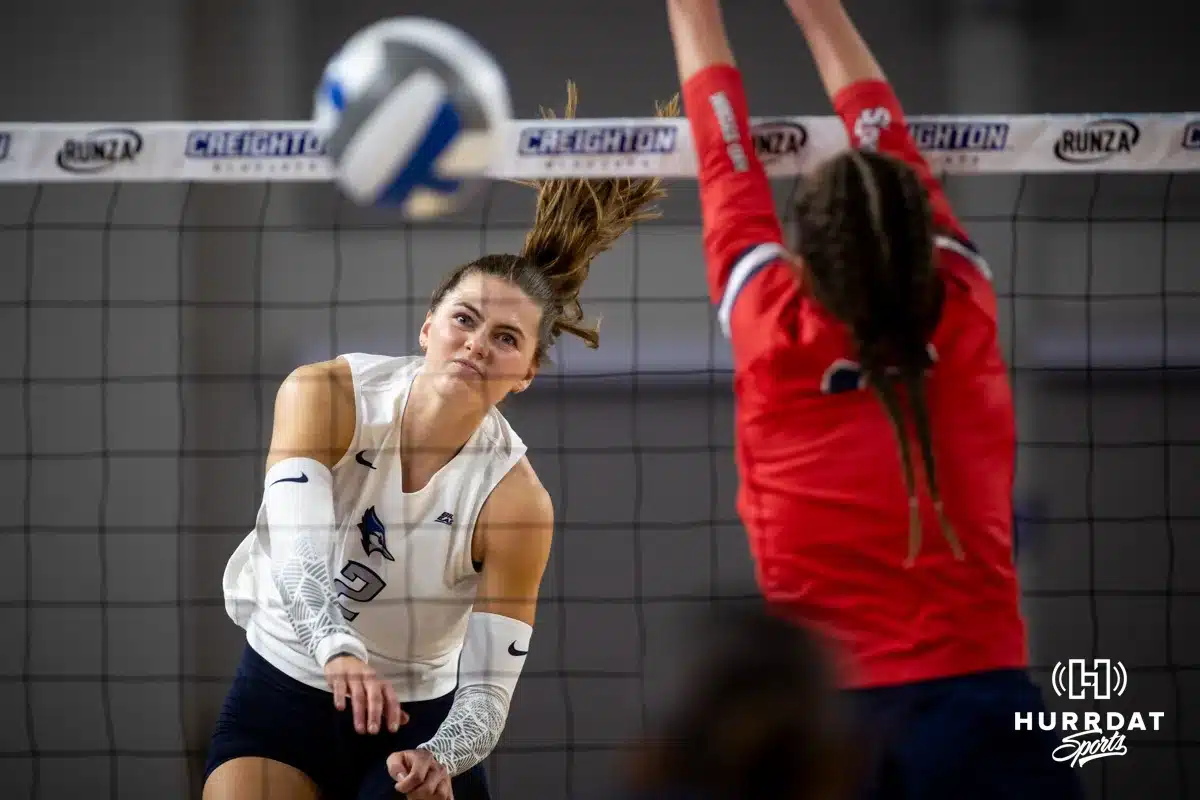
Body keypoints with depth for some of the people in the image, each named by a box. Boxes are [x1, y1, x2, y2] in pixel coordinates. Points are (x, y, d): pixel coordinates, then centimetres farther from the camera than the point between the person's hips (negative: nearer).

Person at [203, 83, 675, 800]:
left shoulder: (515, 499, -18)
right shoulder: (324, 395, -16)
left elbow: (491, 685, -20)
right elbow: (296, 546, -32)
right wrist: (337, 650, -52)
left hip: (417, 718, 0)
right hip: (281, 682, 0)